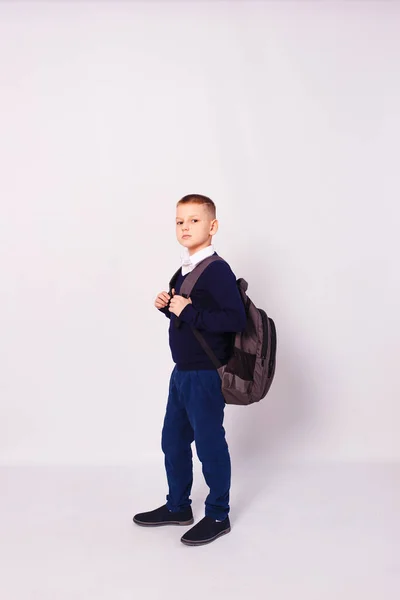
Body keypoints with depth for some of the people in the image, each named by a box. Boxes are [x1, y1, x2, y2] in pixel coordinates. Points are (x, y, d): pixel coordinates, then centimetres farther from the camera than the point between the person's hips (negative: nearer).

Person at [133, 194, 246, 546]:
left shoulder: (217, 271, -18)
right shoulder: (185, 271, 10)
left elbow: (235, 319, -27)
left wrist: (188, 311, -25)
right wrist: (167, 306, 1)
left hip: (206, 376, -9)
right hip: (182, 372, 9)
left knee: (210, 445, 5)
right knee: (173, 441, 18)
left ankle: (218, 516, 22)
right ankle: (178, 507, 36)